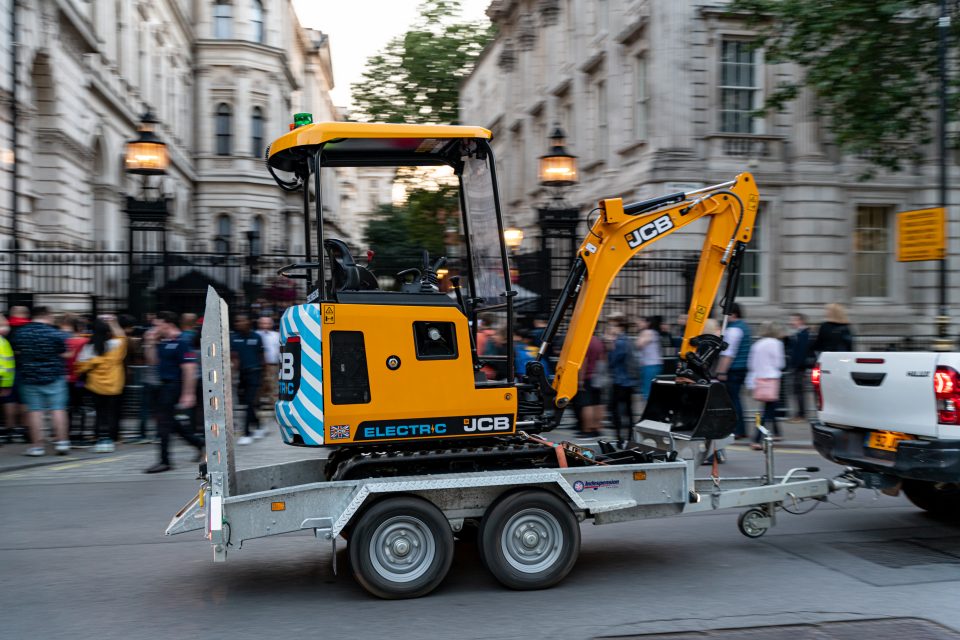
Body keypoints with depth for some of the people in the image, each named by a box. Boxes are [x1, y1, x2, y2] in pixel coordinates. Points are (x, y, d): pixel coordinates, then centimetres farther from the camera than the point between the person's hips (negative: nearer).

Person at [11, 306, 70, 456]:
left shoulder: (19, 333, 3)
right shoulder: (55, 333, -9)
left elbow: (17, 353, 11)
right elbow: (63, 355, -5)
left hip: (29, 377, 3)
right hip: (54, 377, -3)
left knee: (34, 411, 5)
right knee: (58, 409, 2)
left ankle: (37, 446, 5)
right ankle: (62, 442, 0)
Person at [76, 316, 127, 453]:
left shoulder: (89, 347, -8)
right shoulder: (115, 344, -8)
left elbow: (81, 366, -6)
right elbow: (121, 336, 14)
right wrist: (113, 324, 19)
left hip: (96, 385, 0)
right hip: (113, 385, 0)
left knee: (100, 413, 9)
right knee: (112, 413, 6)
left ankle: (101, 439, 3)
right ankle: (109, 440, 2)